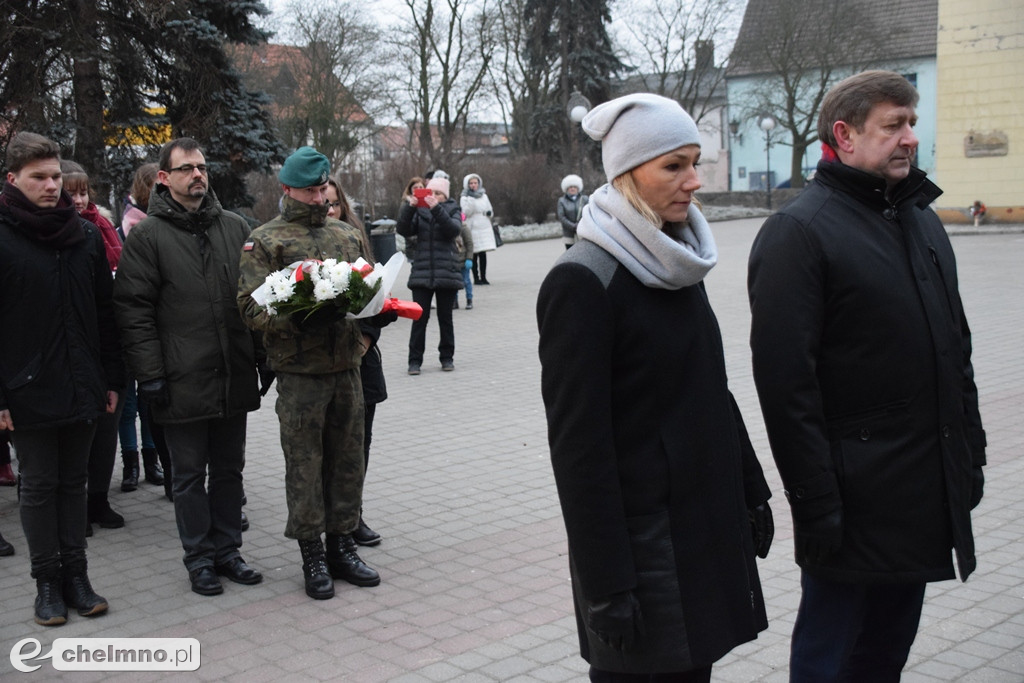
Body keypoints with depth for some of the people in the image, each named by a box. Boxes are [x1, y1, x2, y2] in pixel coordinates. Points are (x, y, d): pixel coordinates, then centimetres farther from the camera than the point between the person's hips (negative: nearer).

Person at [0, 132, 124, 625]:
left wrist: (111, 378, 7)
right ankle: (47, 581, 18)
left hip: (82, 389, 4)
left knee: (74, 481, 12)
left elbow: (105, 312, 11)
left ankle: (75, 574, 22)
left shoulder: (87, 236, 7)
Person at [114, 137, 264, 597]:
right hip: (183, 382, -4)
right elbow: (133, 310, -7)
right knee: (189, 475, 7)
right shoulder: (148, 235, -4)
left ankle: (226, 550, 26)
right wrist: (150, 374, -12)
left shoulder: (235, 227, 9)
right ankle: (199, 558, 19)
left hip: (235, 379, 4)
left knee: (229, 469, 13)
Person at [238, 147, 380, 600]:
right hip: (298, 371, -4)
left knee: (348, 458, 11)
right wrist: (297, 315, -25)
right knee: (304, 463, 2)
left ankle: (341, 545, 24)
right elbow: (252, 308, -8)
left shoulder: (348, 235, 15)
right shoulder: (265, 241, 0)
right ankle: (311, 555, 14)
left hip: (347, 365, 5)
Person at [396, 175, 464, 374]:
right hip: (422, 272, 0)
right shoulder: (419, 211, 10)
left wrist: (436, 209, -24)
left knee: (445, 317, 6)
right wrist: (409, 208, -18)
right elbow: (403, 230, -4)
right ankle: (415, 360, 0)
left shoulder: (452, 210, 7)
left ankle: (447, 357, 17)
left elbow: (453, 230, -13)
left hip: (447, 273, 0)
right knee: (419, 318, -4)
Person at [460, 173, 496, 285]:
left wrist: (489, 213, -1)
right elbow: (466, 212, -12)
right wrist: (470, 199, -20)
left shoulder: (483, 196, 15)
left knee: (483, 254, 3)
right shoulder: (465, 197, 0)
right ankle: (476, 278, 1)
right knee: (474, 255, -4)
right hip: (473, 228, -4)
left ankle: (483, 277, 8)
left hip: (485, 228, 4)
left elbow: (490, 209, 22)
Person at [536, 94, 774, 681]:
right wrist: (606, 585, -20)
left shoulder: (681, 265, 8)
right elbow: (578, 445, -19)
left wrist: (751, 492, 16)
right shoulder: (582, 282, -17)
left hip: (709, 523, 7)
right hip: (642, 538, -7)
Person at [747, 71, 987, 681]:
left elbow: (956, 346, 20)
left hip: (929, 490, 8)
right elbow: (785, 380, -18)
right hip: (855, 493, -7)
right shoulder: (800, 231, -12)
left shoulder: (922, 220, 13)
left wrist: (972, 453, 16)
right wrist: (814, 505, -19)